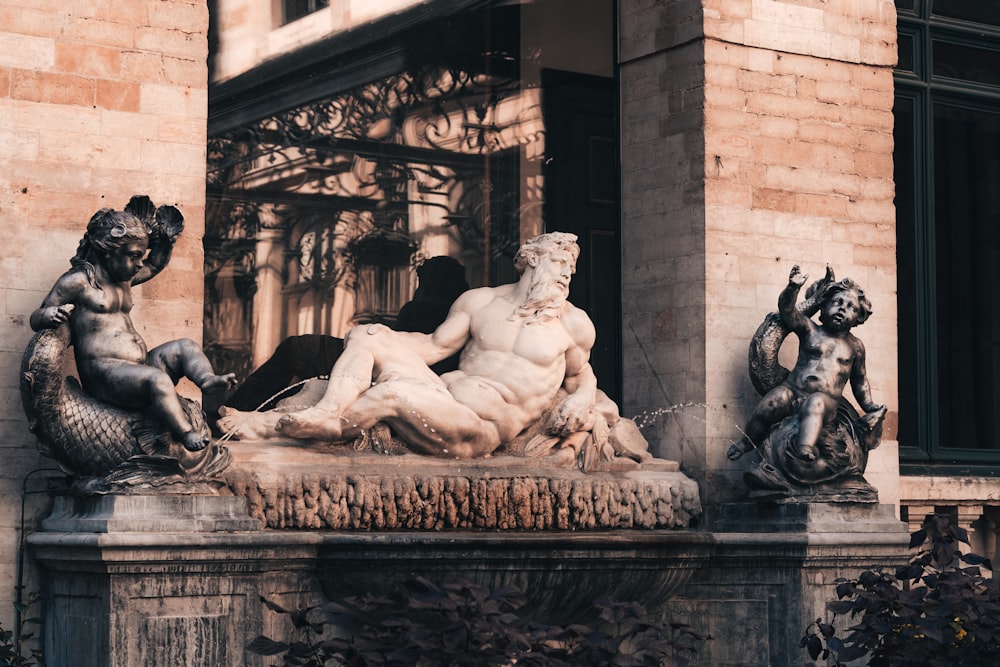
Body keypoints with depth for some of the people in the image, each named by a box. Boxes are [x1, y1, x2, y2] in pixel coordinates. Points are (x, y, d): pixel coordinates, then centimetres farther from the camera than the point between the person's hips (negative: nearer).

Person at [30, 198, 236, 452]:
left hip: (138, 366, 9)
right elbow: (36, 319, -3)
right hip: (103, 372, -9)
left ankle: (208, 379, -35)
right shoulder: (78, 281, -4)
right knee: (158, 379, -33)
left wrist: (167, 237, 21)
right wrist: (50, 315, -28)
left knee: (185, 347, -6)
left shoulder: (124, 278, 22)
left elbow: (155, 265, 41)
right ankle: (188, 438, -45)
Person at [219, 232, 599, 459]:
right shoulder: (479, 302, 14)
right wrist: (384, 338, -1)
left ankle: (276, 427, -25)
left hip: (483, 429, -5)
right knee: (365, 336, -10)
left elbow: (581, 375, 19)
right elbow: (434, 346, 16)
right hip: (444, 393, 5)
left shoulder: (574, 323, 6)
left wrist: (581, 401, -5)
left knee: (393, 392, -32)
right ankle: (325, 414, -37)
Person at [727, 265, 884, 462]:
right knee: (773, 400, -28)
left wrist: (869, 406, 20)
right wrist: (793, 287, -16)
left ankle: (805, 448, -58)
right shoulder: (810, 330, 13)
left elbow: (860, 380, 28)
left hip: (826, 399, -1)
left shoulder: (855, 346, 17)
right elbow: (787, 310, 1)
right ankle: (746, 442, -9)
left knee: (815, 404, -36)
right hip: (793, 390, 1)